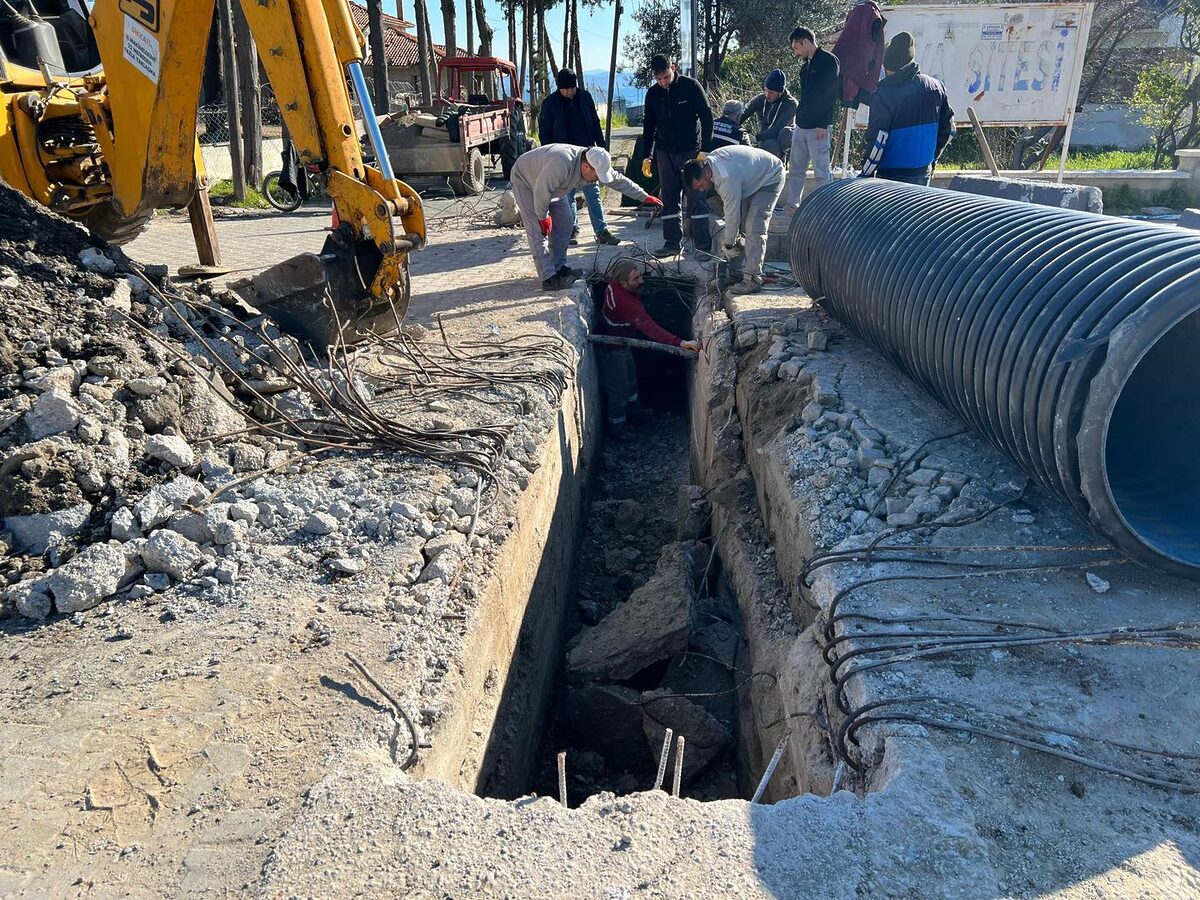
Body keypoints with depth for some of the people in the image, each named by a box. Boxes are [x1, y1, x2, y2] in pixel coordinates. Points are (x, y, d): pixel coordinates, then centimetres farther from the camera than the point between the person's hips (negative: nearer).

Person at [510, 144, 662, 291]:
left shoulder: (595, 163, -16)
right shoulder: (562, 163, -41)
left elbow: (619, 180, -5)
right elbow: (542, 191, -34)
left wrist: (644, 197, -3)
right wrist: (543, 217, -21)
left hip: (550, 185, 8)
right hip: (525, 181, -8)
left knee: (565, 220, 5)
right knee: (538, 228, -16)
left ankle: (559, 267, 16)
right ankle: (549, 278, -19)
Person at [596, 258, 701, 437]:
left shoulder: (614, 284, -16)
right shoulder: (627, 303, -42)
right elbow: (650, 327, -51)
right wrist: (681, 343, -59)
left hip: (619, 340, 10)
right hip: (611, 350, -10)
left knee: (630, 372, 30)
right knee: (618, 388, 7)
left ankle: (631, 405, 55)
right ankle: (615, 428, 26)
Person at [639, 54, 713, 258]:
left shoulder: (691, 86, -7)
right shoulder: (653, 93, 5)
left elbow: (707, 117, -7)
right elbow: (648, 126, 14)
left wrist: (704, 149, -14)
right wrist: (647, 156, 9)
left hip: (691, 151, -4)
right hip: (665, 153, 5)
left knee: (696, 199, -6)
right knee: (669, 199, 6)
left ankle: (702, 245, -3)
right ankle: (673, 242, 13)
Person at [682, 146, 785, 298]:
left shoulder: (727, 178, -38)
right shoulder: (709, 161, -10)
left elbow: (732, 213, -29)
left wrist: (729, 244, -16)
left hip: (771, 178, -10)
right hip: (753, 178, 10)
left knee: (754, 228, -19)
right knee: (740, 222, 6)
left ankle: (752, 280, -22)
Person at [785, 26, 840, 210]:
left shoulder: (828, 60, -8)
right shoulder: (807, 64, 17)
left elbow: (831, 94, -14)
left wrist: (823, 124, -18)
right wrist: (799, 119, 16)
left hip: (817, 127, -8)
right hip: (801, 126, 8)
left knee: (822, 172, -5)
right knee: (796, 170, 11)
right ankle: (792, 204, 19)